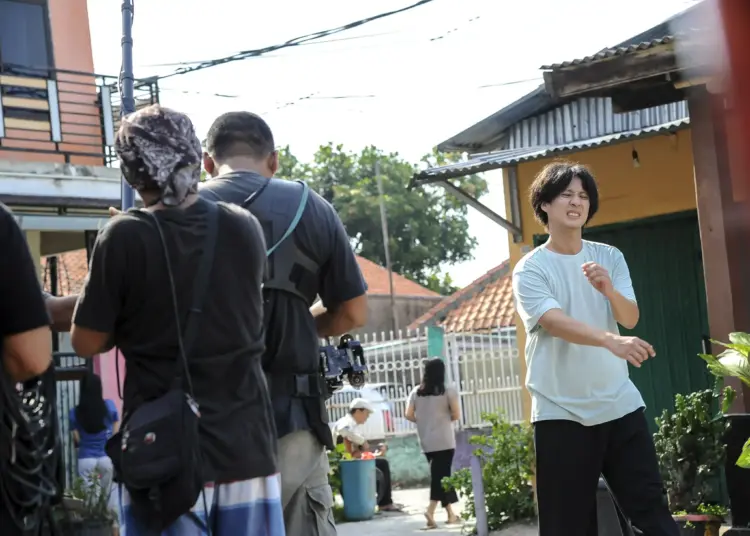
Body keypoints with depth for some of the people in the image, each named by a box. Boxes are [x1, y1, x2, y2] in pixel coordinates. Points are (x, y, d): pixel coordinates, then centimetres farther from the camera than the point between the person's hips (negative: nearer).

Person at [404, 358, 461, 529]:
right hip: (444, 440, -4)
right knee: (441, 474, -4)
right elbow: (456, 415, -4)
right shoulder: (448, 391, -5)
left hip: (426, 441, 4)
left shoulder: (416, 392, 4)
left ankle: (450, 513, 16)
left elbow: (408, 415, 1)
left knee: (439, 474, 12)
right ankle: (431, 509, -21)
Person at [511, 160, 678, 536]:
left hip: (620, 405, 4)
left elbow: (630, 318, -3)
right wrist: (610, 341, -40)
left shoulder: (610, 258, 8)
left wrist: (609, 290, -26)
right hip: (561, 413, -3)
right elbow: (554, 321, -23)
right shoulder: (530, 269, -6)